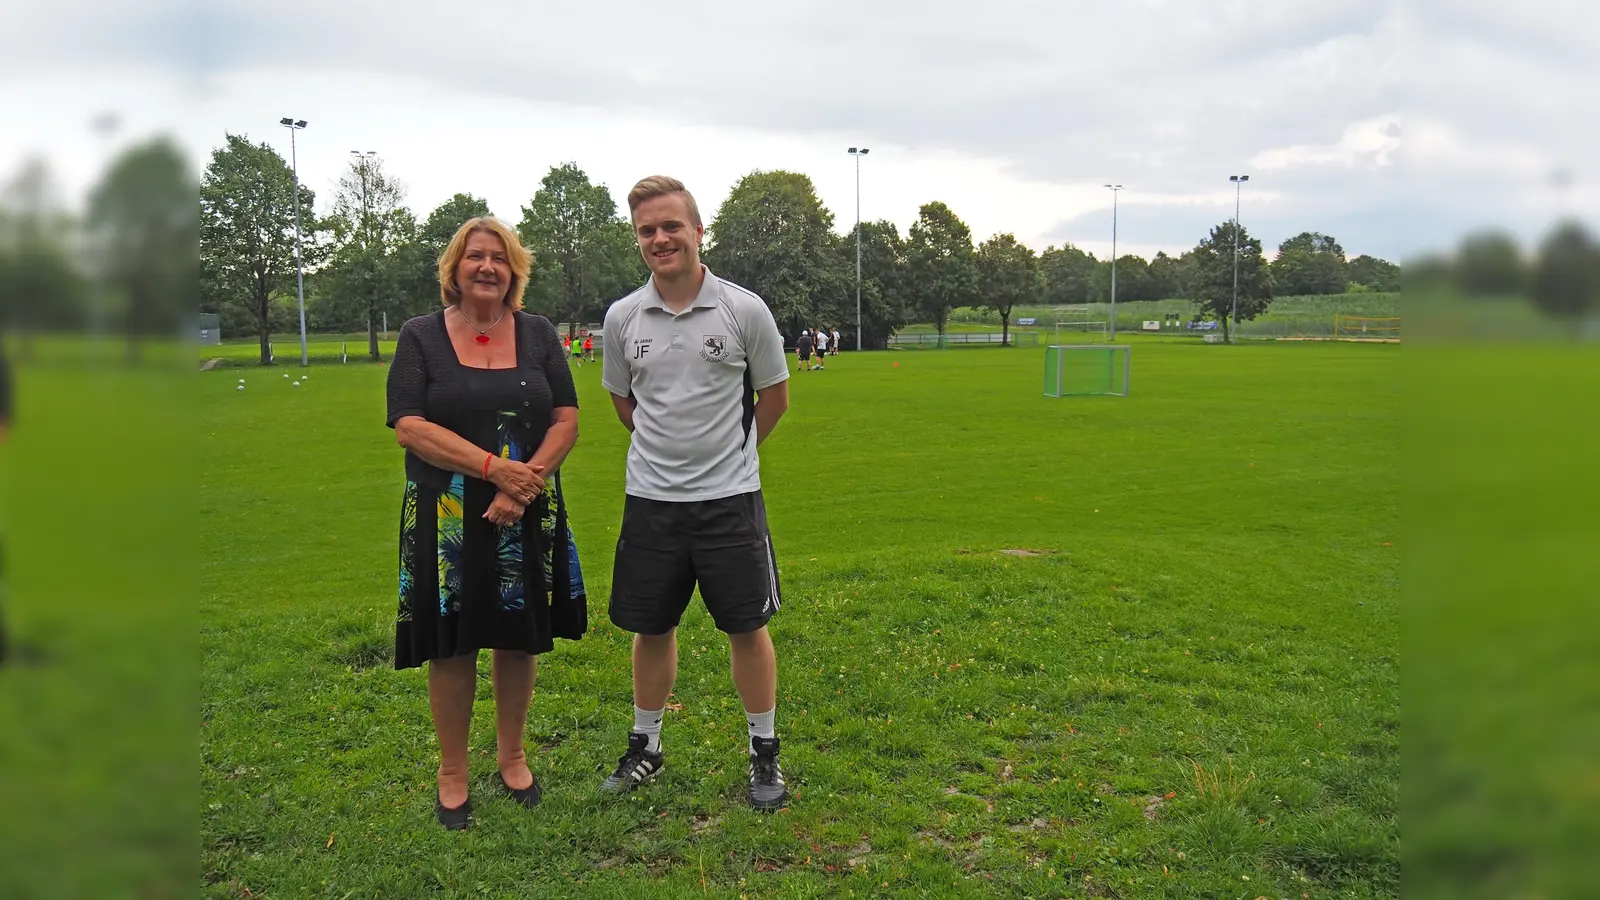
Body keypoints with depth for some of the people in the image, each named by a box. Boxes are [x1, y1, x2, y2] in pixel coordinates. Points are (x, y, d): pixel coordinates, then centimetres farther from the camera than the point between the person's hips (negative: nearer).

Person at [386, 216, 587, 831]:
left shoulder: (538, 334, 6)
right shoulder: (421, 336, 0)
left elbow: (566, 420, 1)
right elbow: (410, 427, -10)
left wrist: (526, 482, -14)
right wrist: (494, 467, -19)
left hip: (527, 515, 2)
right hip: (448, 519, -2)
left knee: (520, 639, 10)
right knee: (451, 646, 5)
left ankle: (512, 756, 29)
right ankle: (451, 772, 22)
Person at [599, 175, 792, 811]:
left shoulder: (745, 310, -7)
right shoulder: (622, 318, 1)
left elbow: (774, 397, 6)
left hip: (729, 496, -2)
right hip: (650, 498, 3)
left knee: (747, 628, 4)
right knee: (651, 629, 12)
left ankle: (764, 752, 21)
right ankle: (645, 746, 31)